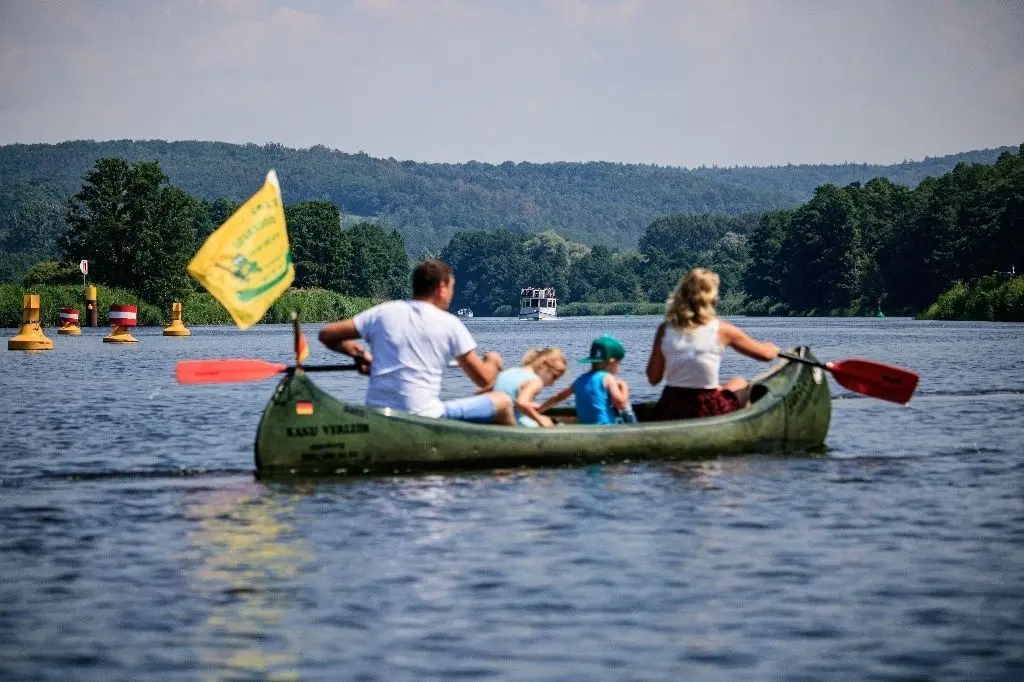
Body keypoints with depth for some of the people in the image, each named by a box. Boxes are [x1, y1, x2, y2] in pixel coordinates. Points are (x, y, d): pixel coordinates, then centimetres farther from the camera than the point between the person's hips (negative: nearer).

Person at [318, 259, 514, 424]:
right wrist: (493, 361, 27)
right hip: (424, 418, -5)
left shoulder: (384, 312, 6)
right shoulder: (450, 324, -2)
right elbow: (483, 379, 4)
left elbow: (327, 335, 10)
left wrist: (358, 353, 25)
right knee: (501, 402, 10)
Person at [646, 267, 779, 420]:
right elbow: (767, 354, 6)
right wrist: (773, 348, 29)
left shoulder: (665, 329, -2)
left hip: (667, 414, 3)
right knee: (739, 383, 29)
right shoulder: (722, 330, -7)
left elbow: (653, 379, 1)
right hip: (707, 412, -3)